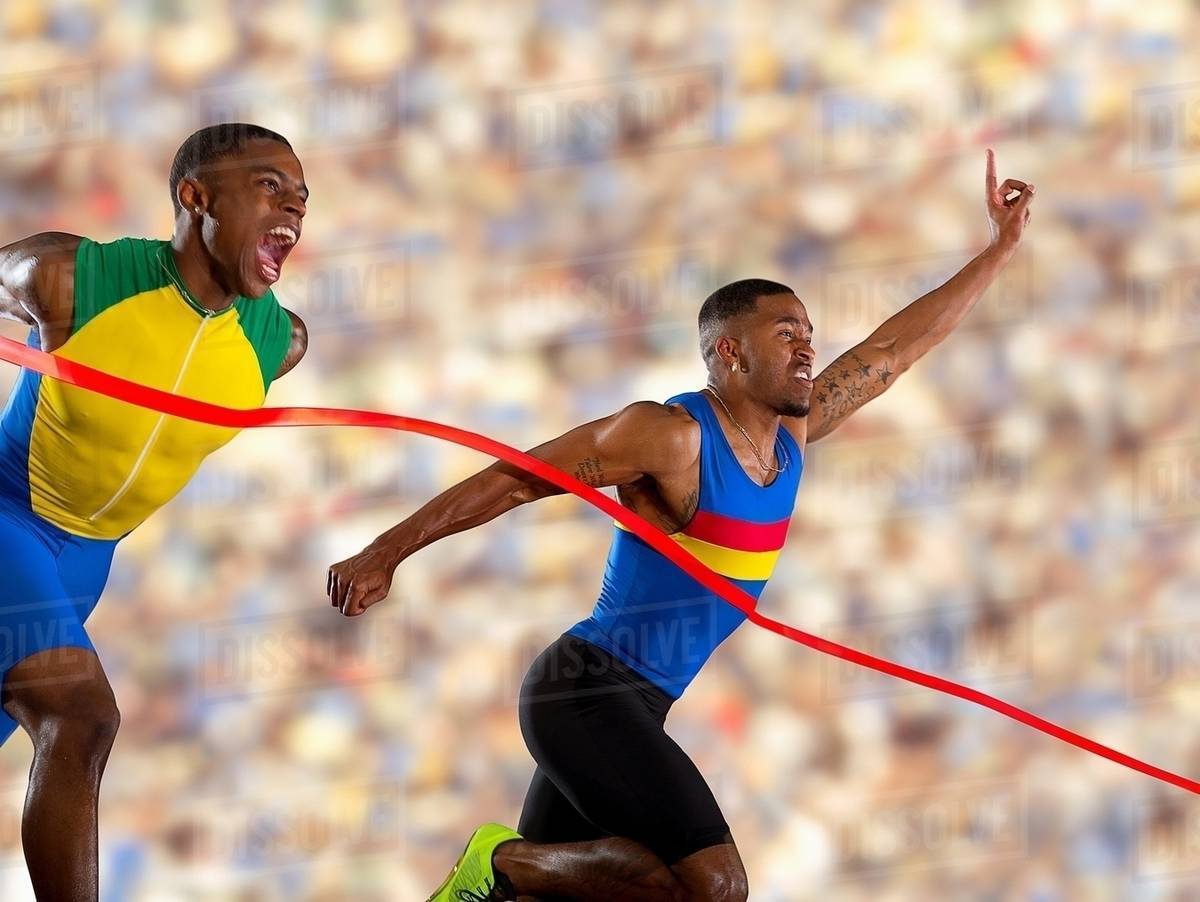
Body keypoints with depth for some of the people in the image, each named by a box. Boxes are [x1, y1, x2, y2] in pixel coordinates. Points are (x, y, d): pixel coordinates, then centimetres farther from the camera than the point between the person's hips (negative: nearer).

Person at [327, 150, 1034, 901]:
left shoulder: (792, 434, 9)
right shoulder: (671, 437, -14)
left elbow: (893, 349, 20)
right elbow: (512, 480, -12)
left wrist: (1001, 249, 23)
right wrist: (386, 553, -13)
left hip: (629, 708, 9)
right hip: (586, 691, -9)